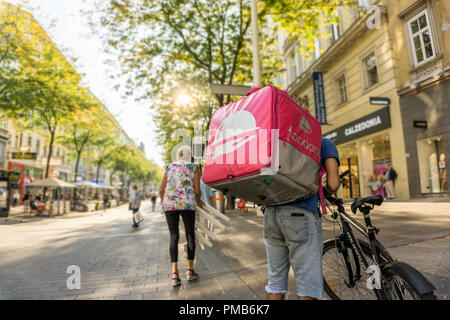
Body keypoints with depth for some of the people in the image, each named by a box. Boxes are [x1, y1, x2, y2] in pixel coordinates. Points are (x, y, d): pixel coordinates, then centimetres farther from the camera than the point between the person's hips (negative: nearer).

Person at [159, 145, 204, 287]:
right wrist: (198, 200, 21)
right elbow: (197, 191, 0)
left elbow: (161, 190, 12)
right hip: (187, 204, -2)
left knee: (174, 237, 7)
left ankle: (174, 273, -5)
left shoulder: (169, 167, 14)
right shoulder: (194, 167, 6)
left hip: (170, 204, 2)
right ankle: (190, 270, 17)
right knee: (190, 235, 14)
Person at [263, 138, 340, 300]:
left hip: (270, 212, 5)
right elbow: (333, 184, 0)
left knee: (275, 282, 14)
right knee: (308, 286, 2)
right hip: (301, 213, -5)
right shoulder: (325, 143, 12)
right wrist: (323, 190, 21)